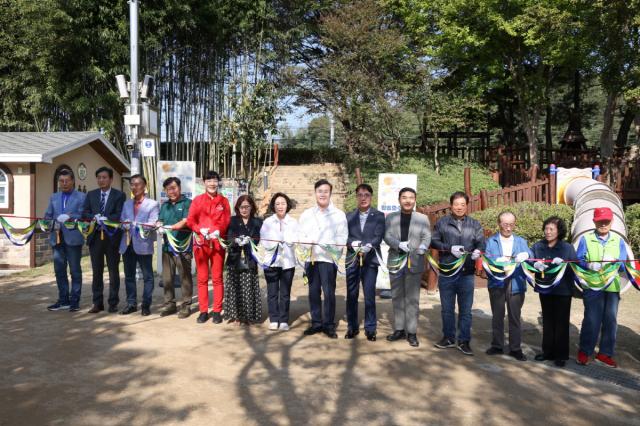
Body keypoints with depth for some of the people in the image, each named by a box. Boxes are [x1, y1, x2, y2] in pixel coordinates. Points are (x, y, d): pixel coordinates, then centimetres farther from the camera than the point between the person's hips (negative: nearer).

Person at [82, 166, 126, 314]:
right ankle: (97, 303, 14)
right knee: (97, 271, 7)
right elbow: (84, 213, 3)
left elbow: (120, 215, -10)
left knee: (113, 271, 4)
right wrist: (94, 217, -16)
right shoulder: (91, 195, 12)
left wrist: (104, 218, -21)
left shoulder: (119, 195, 1)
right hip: (95, 236, 3)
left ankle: (113, 303, 12)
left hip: (112, 237, -3)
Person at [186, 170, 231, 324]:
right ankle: (203, 311, 12)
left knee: (217, 278, 2)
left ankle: (217, 311, 9)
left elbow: (226, 221, 2)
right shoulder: (197, 200, 5)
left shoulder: (223, 201, 7)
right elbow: (190, 220, 0)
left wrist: (218, 231, -16)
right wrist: (201, 230, -16)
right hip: (201, 243, 0)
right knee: (202, 278, 4)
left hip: (218, 243, 0)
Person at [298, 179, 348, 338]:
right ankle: (316, 323, 19)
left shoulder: (339, 214, 2)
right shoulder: (306, 214, 14)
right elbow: (302, 235, 9)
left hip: (329, 258, -3)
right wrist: (308, 243, -11)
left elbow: (342, 237, -3)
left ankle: (329, 324, 6)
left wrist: (332, 246, -19)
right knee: (313, 291, 9)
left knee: (329, 292, -5)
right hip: (311, 258, 4)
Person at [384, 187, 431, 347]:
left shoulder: (423, 218, 6)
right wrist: (399, 244, -19)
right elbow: (387, 236, -1)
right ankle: (399, 329, 20)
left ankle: (412, 332, 6)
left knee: (412, 299, 0)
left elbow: (427, 236, -2)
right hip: (396, 262, 2)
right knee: (397, 297, 10)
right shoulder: (391, 217, 9)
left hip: (414, 263, -2)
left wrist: (423, 246, -25)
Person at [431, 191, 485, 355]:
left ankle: (464, 341, 15)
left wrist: (478, 251, -24)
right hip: (446, 273, 0)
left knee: (465, 310, 5)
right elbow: (433, 241, 0)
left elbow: (481, 243, -1)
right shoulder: (442, 223, 4)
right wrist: (449, 248, -14)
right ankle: (448, 338, 24)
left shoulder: (475, 224, 7)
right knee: (447, 308, 11)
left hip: (467, 274, 0)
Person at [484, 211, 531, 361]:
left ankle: (515, 348, 11)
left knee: (515, 317, 3)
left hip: (516, 284, 1)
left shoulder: (521, 241, 13)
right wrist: (498, 261, -25)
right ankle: (497, 345, 20)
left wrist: (526, 255, -27)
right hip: (497, 284, 0)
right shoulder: (490, 241, 7)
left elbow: (530, 256, -3)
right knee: (497, 316, 9)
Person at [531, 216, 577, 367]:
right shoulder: (537, 246, 0)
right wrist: (535, 265, -28)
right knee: (547, 321, 14)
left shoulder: (568, 247, -7)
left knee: (561, 322, 4)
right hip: (545, 289, 3)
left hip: (563, 290, -3)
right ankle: (548, 351, 25)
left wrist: (563, 263, -31)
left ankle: (561, 355, 13)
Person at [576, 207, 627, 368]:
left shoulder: (618, 241, 9)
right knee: (592, 320, -3)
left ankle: (605, 353, 19)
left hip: (613, 287, 3)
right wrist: (589, 265, -22)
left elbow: (623, 265, 2)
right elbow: (578, 261, -2)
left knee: (610, 321, 7)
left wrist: (614, 262, -19)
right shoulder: (585, 239, 2)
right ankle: (584, 352, 11)